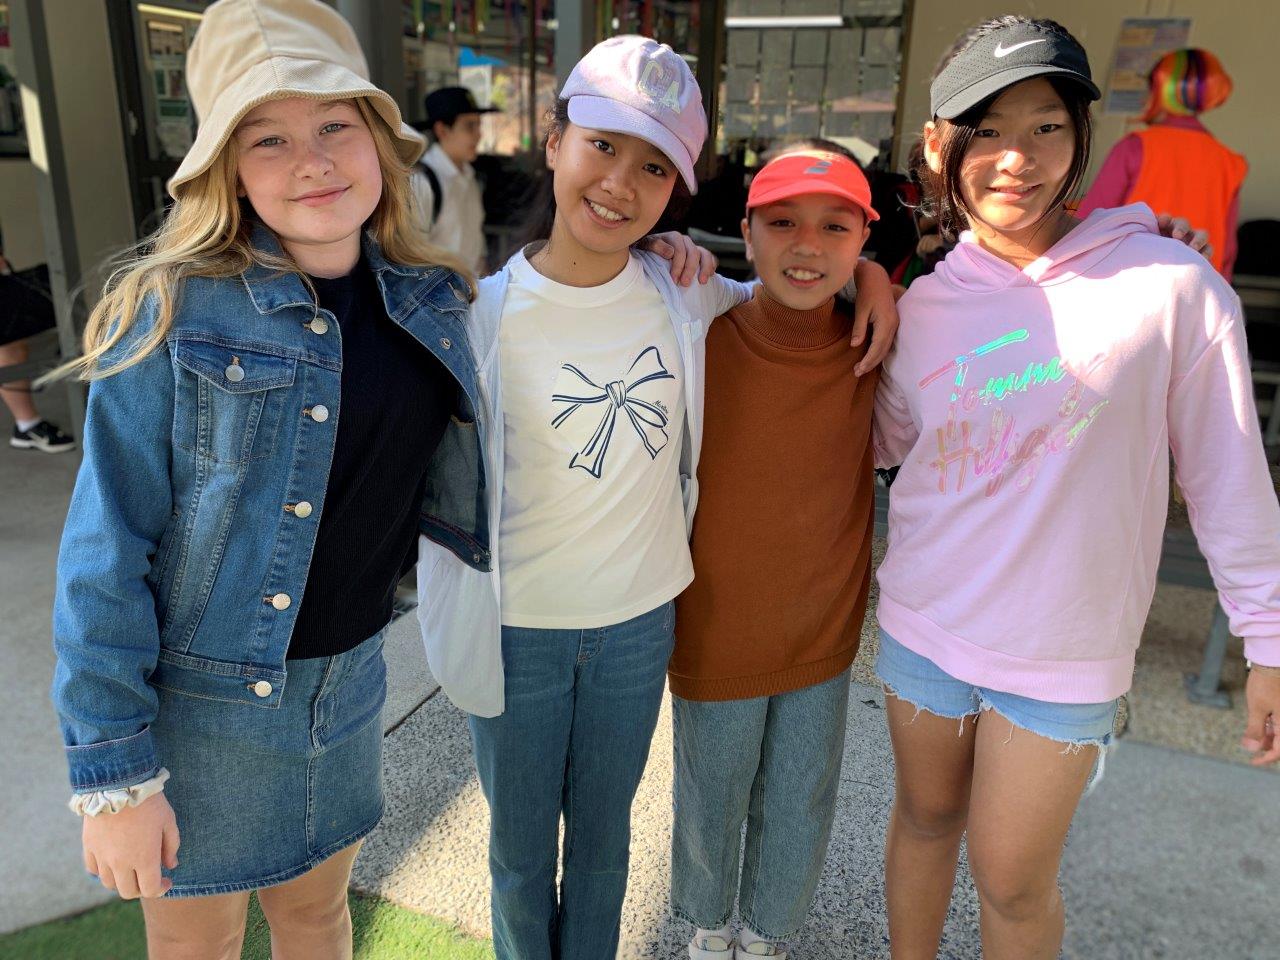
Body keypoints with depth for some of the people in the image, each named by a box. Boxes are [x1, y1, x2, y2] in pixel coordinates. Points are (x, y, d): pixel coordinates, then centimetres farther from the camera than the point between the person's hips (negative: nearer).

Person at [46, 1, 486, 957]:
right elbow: (106, 556, -15)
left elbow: (440, 492, 9)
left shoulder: (432, 303, -4)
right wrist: (114, 772, -13)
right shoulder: (174, 315, -18)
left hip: (349, 686, 4)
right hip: (199, 702, -4)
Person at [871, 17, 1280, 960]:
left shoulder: (1171, 287, -14)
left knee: (1013, 878, 11)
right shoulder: (924, 304, -2)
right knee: (925, 818, 22)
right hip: (924, 626, 4)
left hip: (1064, 655, -3)